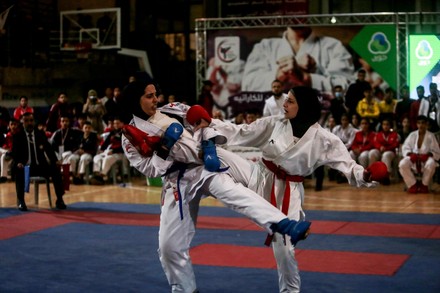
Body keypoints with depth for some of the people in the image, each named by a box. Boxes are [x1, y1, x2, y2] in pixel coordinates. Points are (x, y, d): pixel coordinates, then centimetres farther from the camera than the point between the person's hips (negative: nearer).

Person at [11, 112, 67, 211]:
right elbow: (14, 152, -4)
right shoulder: (17, 136, 4)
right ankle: (20, 201, -24)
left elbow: (48, 149, 7)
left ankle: (59, 199, -16)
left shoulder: (40, 134, 11)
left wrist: (55, 161, -12)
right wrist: (18, 162, -27)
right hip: (25, 166, -2)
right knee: (19, 171, -37)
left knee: (56, 169, -24)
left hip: (40, 166, 3)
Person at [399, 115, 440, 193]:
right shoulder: (412, 135, 8)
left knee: (431, 164, -38)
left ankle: (424, 185, -12)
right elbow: (405, 148, 5)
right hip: (413, 159, 1)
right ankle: (413, 184, -11)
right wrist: (410, 154, -17)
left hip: (426, 159, -1)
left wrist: (428, 155, -20)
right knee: (402, 164, -32)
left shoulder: (431, 136, 2)